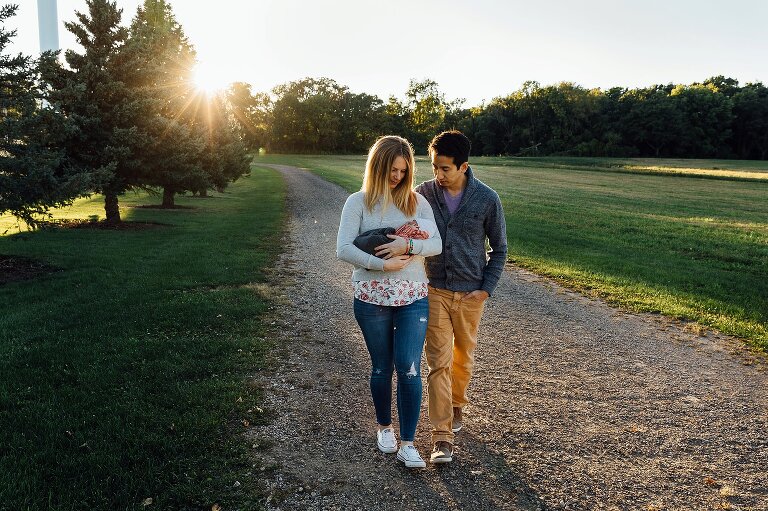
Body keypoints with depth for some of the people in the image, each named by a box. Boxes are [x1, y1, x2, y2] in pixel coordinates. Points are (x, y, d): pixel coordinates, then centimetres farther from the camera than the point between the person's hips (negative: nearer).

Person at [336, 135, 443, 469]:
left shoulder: (416, 201, 4)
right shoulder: (358, 202, -2)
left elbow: (437, 244, -5)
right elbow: (344, 249, -11)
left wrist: (407, 246, -21)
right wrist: (382, 264, -18)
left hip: (413, 299, 1)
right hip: (371, 299, 0)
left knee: (409, 369, -4)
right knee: (382, 368, 14)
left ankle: (407, 443, 9)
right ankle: (384, 426, 37)